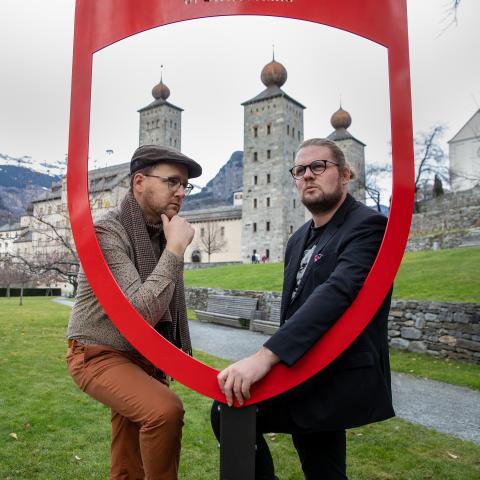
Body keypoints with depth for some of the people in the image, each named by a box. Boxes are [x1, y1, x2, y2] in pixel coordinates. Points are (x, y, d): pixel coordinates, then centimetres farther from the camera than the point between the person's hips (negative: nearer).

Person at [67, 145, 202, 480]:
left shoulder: (163, 234, 2)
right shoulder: (107, 232, -21)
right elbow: (141, 312, -31)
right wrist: (176, 248, -28)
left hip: (144, 357, 7)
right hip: (100, 355, -7)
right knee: (166, 410, -29)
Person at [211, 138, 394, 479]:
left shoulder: (367, 226, -14)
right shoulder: (300, 239, 12)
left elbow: (337, 293, -30)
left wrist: (267, 355, -39)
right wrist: (273, 360, 8)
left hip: (342, 381, -8)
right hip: (309, 376, 8)